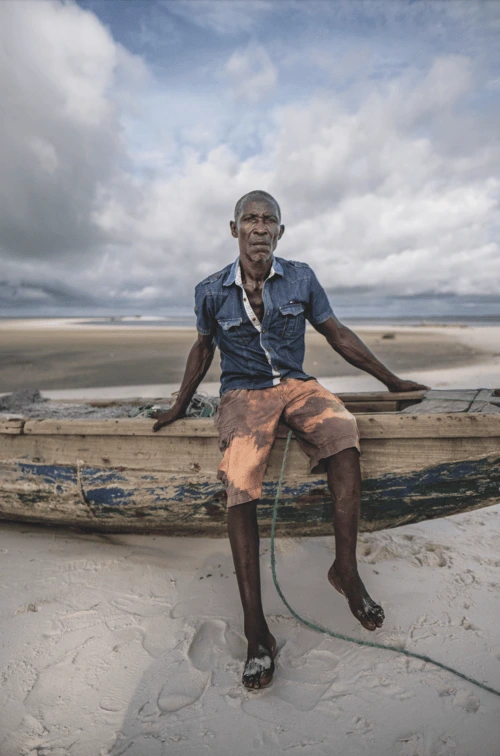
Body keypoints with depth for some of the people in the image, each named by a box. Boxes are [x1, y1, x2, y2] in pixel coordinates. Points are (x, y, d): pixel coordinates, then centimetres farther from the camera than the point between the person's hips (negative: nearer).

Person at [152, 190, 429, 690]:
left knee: (342, 431, -31)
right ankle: (256, 633, -18)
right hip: (243, 393, -1)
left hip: (296, 385, 2)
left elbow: (338, 335, 12)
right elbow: (203, 348, 18)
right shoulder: (212, 292, 3)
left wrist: (391, 380, 15)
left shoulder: (301, 279, 5)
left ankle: (345, 569, -14)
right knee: (240, 486, -27)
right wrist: (180, 406, 24)